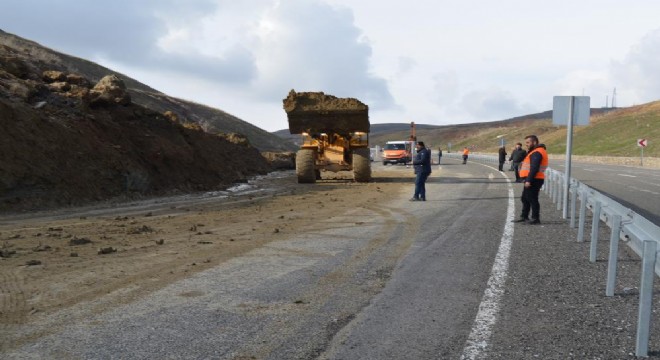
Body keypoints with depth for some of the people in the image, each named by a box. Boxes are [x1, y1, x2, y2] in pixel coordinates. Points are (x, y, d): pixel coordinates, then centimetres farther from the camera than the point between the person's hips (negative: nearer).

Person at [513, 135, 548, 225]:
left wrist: (529, 180, -26)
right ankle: (524, 217, 24)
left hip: (533, 180, -11)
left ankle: (535, 218, 2)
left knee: (532, 199, -5)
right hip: (532, 180, 11)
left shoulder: (536, 153, -15)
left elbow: (534, 168, -24)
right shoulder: (534, 152, 20)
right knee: (525, 198, 17)